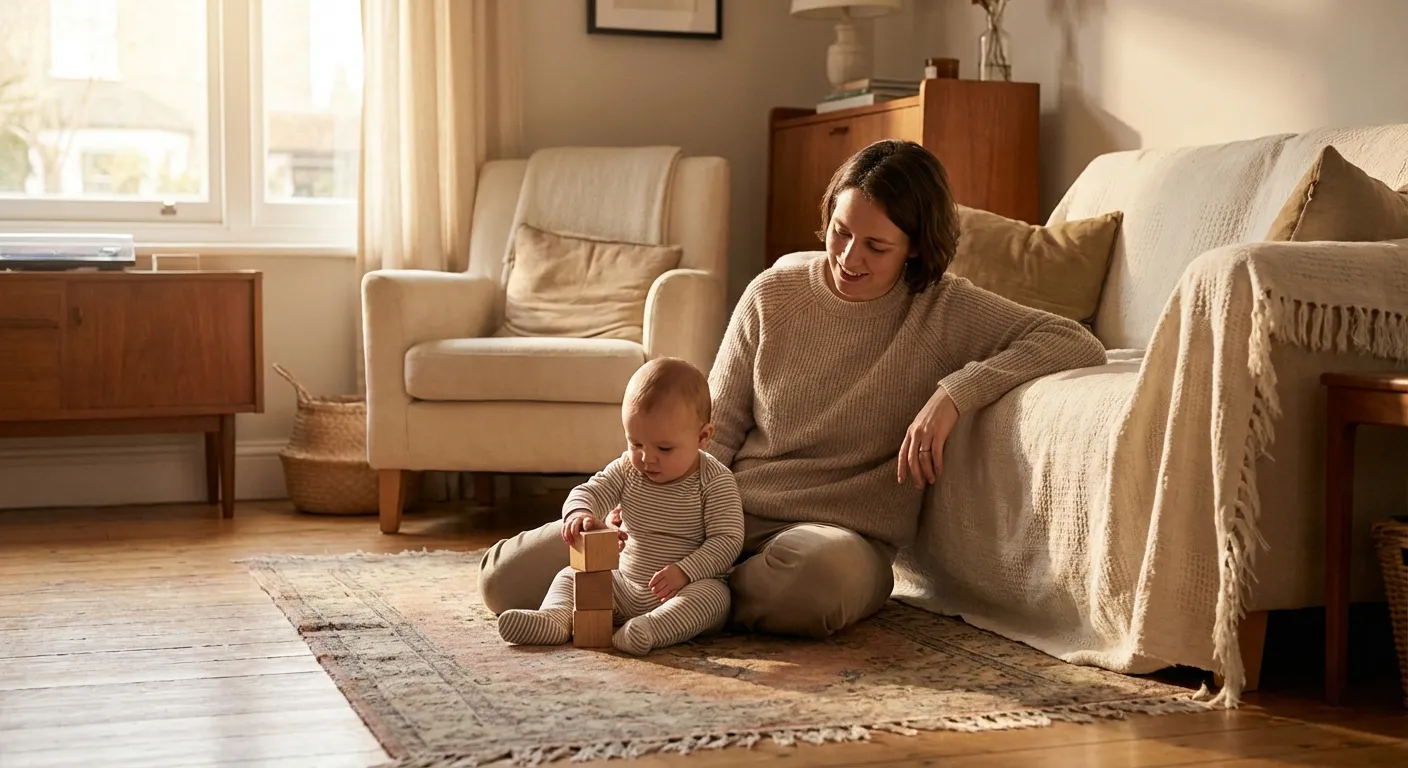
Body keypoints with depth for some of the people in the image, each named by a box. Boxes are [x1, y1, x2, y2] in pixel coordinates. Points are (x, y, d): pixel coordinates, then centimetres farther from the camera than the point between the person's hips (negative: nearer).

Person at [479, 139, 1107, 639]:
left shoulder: (946, 311, -2)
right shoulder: (773, 296, 6)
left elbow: (1078, 345, -11)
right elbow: (714, 432, 9)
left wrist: (955, 391, -22)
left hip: (839, 531, -2)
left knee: (820, 577, -44)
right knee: (507, 580, -12)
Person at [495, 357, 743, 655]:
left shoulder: (715, 482, -12)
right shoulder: (627, 469, 3)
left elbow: (728, 540, -16)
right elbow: (588, 493, -3)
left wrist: (684, 572, -29)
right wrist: (580, 514, -29)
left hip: (682, 591, -5)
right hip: (624, 587, 6)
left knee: (713, 594, -35)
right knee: (570, 576, -1)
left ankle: (648, 629, -56)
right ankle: (555, 618, -30)